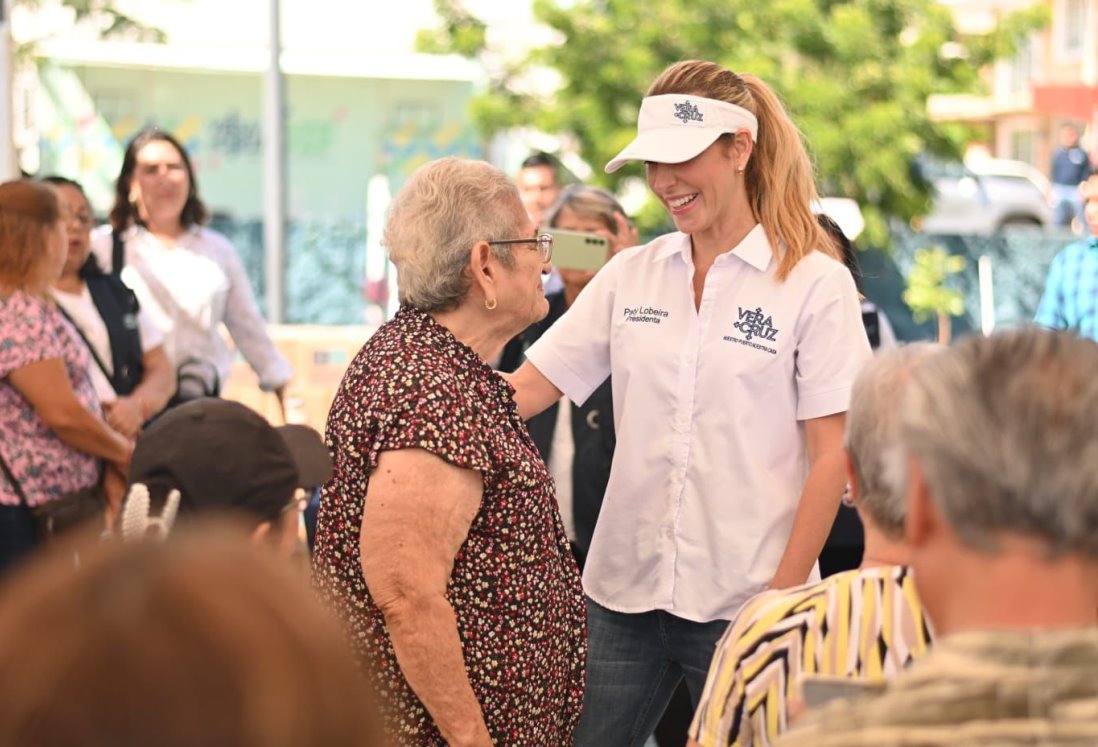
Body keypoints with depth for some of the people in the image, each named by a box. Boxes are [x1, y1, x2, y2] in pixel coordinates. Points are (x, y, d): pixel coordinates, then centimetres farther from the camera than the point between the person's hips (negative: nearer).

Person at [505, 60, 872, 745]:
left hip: (743, 604, -4)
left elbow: (832, 454, -6)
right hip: (624, 590, 4)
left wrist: (784, 595, -10)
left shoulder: (814, 284, -4)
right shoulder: (632, 274, 9)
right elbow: (526, 390, 5)